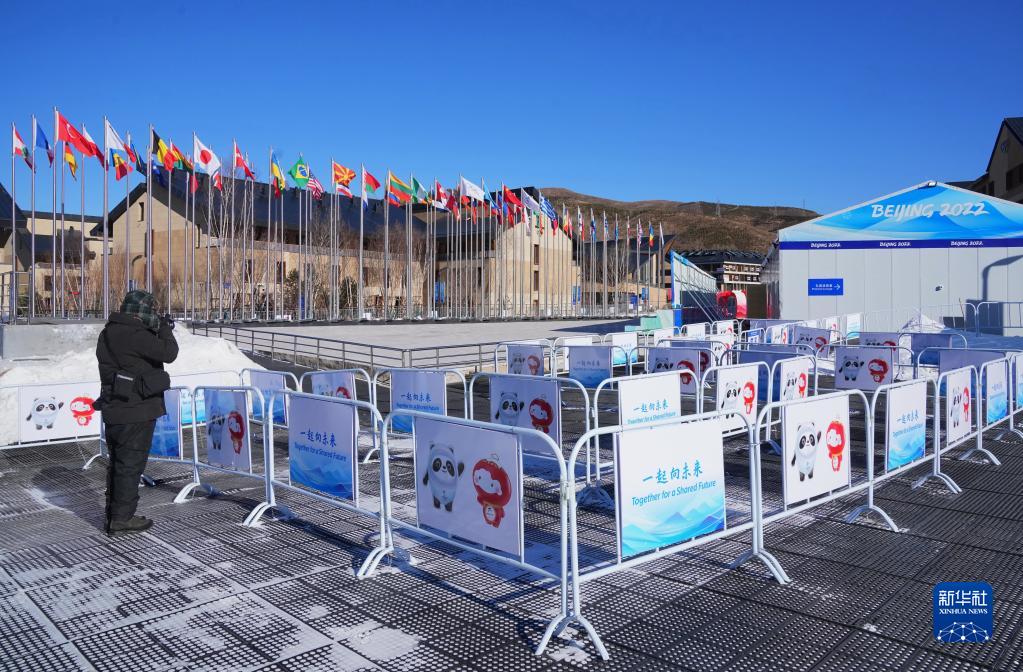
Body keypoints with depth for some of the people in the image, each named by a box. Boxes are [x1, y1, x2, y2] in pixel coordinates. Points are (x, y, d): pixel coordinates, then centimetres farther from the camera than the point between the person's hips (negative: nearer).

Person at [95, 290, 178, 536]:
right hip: (136, 411, -9)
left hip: (113, 410, 9)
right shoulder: (135, 335, -20)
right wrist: (165, 330, -4)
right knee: (130, 464, 0)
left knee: (117, 463, 18)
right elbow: (168, 353, -21)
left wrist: (155, 331, 10)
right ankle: (122, 519, 7)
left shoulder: (107, 334, 11)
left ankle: (113, 515, 28)